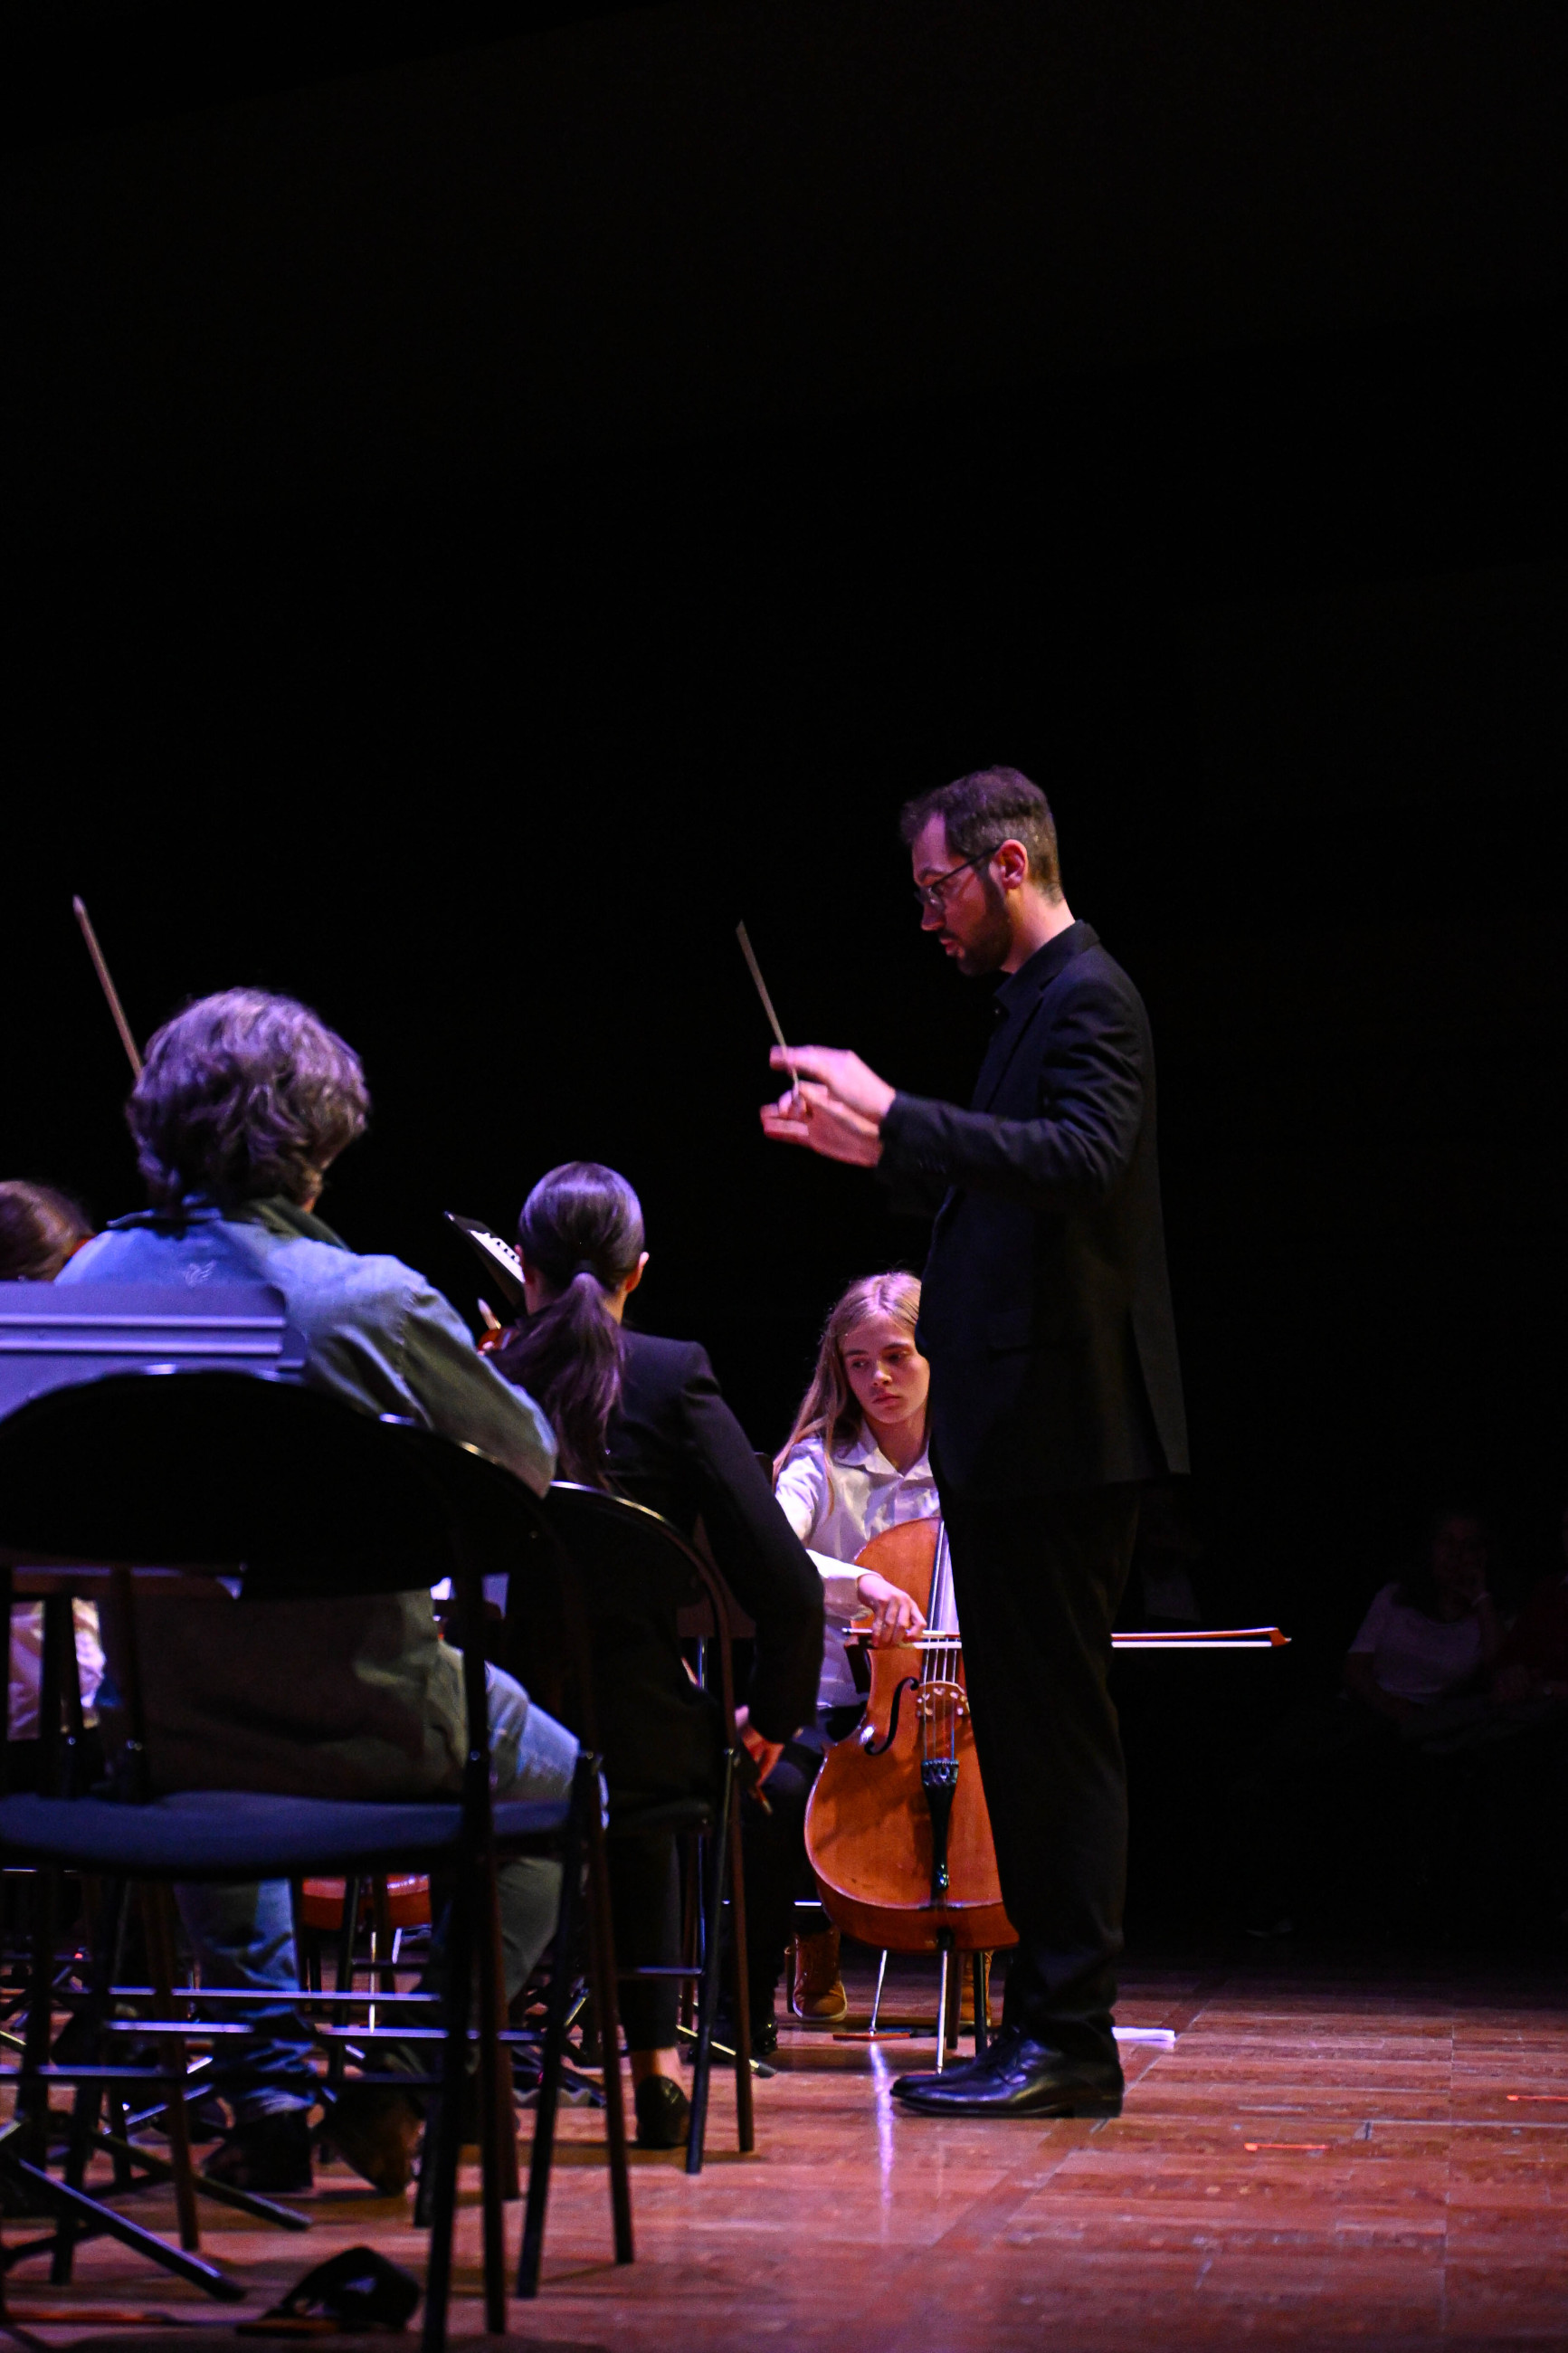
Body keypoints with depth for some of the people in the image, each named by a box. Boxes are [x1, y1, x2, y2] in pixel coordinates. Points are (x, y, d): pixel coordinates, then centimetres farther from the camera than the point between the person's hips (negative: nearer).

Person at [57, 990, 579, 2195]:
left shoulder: (91, 1282, -8)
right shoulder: (374, 1300, -22)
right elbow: (527, 1463, -6)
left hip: (167, 1731, 5)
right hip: (365, 1729, -4)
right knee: (556, 1779, 26)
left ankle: (271, 2088, 35)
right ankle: (400, 2084, 21)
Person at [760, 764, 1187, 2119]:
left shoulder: (1087, 995, -11)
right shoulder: (1039, 999, 19)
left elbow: (1082, 1159, -28)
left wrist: (900, 1119, -32)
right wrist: (872, 1144, 13)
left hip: (1062, 1424, -10)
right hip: (1019, 1435, 10)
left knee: (1058, 1726, -6)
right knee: (1025, 1724, 13)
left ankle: (1070, 2040, 1)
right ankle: (1047, 2025, 22)